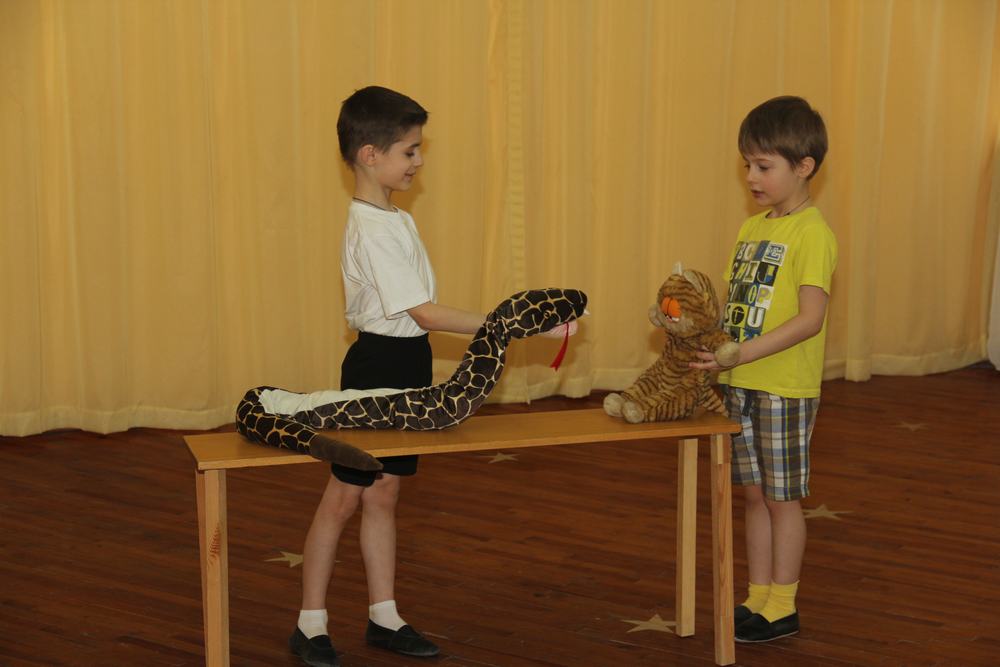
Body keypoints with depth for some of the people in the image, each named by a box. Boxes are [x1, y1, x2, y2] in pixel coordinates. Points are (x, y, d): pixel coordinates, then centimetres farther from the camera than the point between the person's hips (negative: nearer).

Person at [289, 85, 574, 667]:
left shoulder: (395, 219, 10)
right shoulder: (373, 230, -20)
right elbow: (426, 313, -25)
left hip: (405, 364, 9)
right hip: (379, 365, -9)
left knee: (383, 494, 14)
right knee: (343, 498, 2)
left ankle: (385, 617, 22)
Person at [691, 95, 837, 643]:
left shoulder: (812, 233, -14)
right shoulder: (751, 227, 11)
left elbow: (810, 318, -21)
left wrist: (741, 353, -26)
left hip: (786, 388, -7)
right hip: (741, 386, 7)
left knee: (782, 498, 3)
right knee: (754, 494, 14)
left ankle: (782, 608, 15)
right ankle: (758, 598, 25)